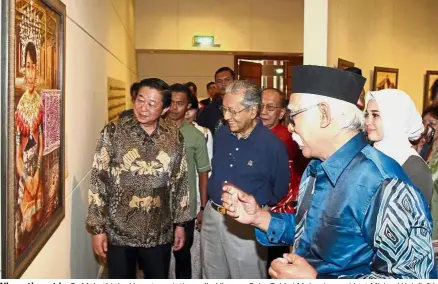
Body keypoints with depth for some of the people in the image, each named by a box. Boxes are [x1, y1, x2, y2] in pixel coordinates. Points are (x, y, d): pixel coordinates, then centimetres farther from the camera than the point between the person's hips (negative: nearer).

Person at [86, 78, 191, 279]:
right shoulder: (113, 132, -9)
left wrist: (180, 223, 8)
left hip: (159, 234, 2)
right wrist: (97, 228, -9)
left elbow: (180, 182, 6)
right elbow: (98, 181, -8)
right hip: (118, 233, -2)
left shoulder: (174, 137, -1)